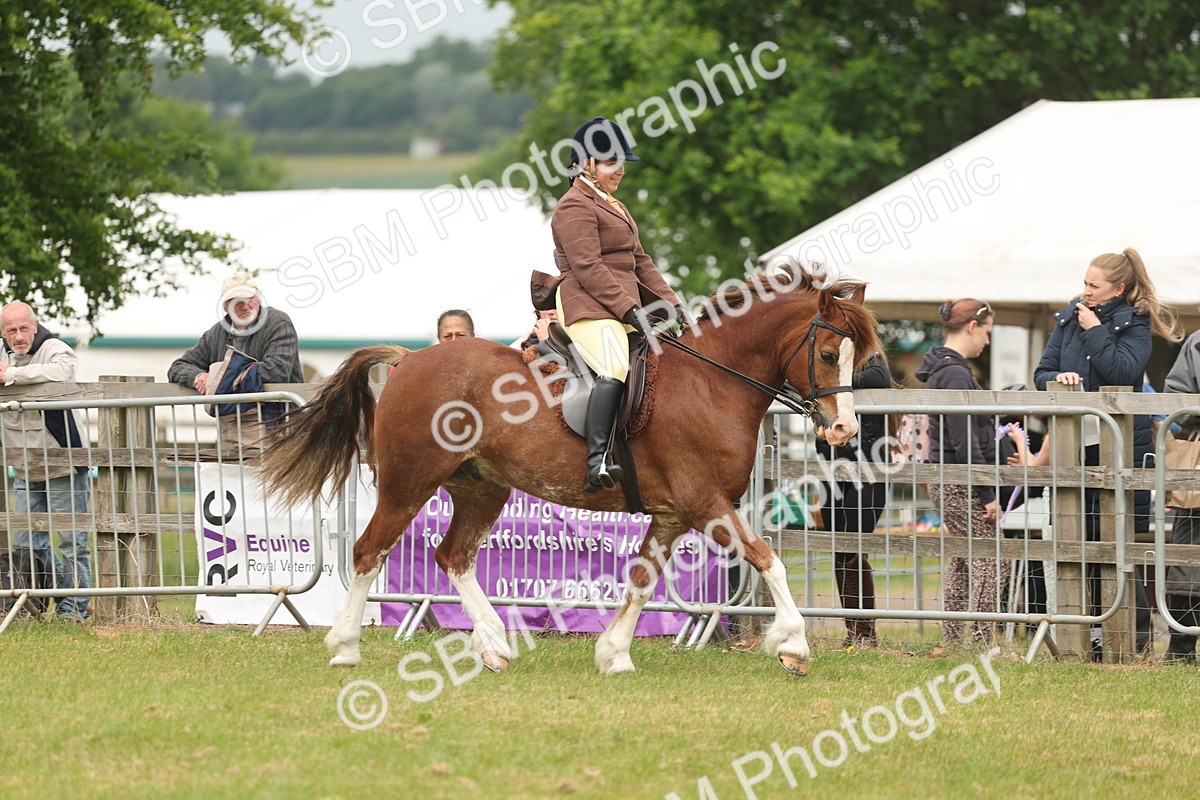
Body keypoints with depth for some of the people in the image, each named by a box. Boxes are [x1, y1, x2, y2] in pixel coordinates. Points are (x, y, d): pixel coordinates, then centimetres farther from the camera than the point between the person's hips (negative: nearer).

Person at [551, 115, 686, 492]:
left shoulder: (614, 207, 26)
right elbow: (588, 269, -16)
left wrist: (670, 303, 11)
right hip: (588, 309, -11)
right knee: (616, 369, -32)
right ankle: (597, 461, -43)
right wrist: (630, 309, -20)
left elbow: (640, 262, 25)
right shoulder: (575, 207, -6)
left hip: (623, 309, 11)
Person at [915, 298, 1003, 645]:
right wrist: (988, 493, -18)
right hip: (961, 483, -10)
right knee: (988, 562, -8)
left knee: (961, 563, 14)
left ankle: (952, 640, 16)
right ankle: (983, 642, -10)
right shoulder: (955, 374, -17)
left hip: (945, 483, 10)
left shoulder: (941, 369, 15)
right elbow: (965, 443, -20)